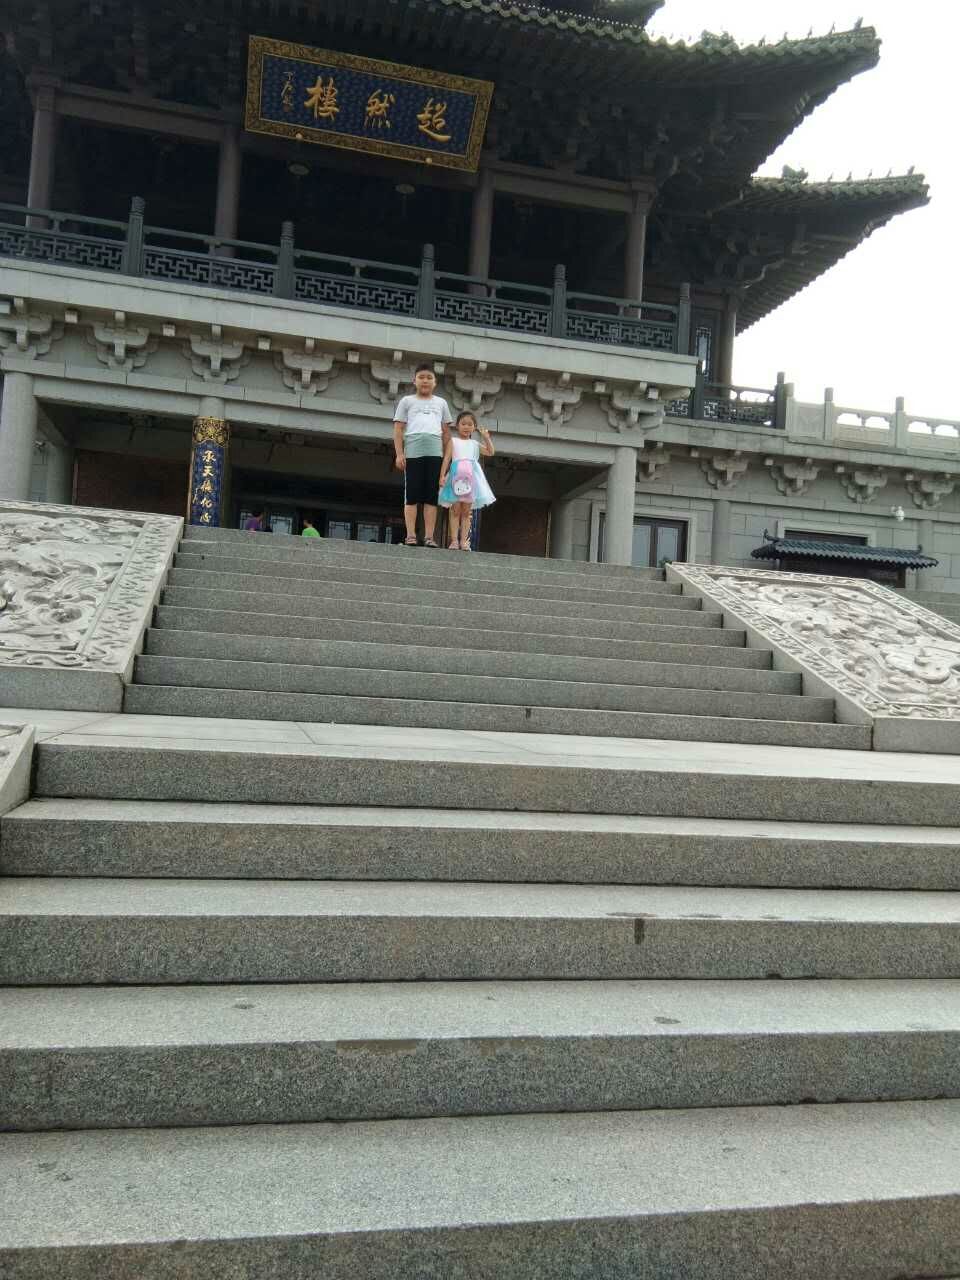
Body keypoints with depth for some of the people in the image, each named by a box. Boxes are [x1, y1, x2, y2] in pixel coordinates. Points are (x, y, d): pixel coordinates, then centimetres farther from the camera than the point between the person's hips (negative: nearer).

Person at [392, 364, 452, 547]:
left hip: (434, 453, 2)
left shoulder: (441, 403, 19)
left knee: (431, 496, -1)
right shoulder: (407, 401, 13)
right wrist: (399, 454, -5)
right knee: (411, 495, -4)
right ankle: (411, 535, -5)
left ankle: (429, 536, -2)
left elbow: (446, 432, 18)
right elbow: (398, 429, 6)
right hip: (412, 452, -2)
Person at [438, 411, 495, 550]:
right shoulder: (453, 441, 11)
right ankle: (454, 540, -8)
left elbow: (490, 452, 17)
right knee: (455, 510, -6)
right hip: (456, 475, -3)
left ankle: (464, 541, -1)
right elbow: (446, 458, 2)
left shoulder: (474, 444, 20)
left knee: (467, 511, 0)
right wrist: (442, 475, -9)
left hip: (471, 476, 3)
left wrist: (486, 437, 7)